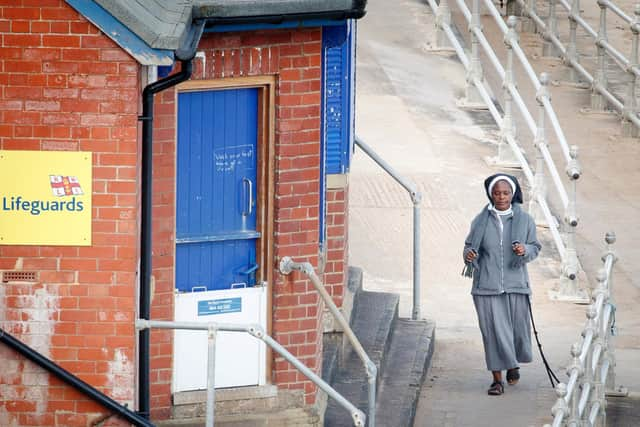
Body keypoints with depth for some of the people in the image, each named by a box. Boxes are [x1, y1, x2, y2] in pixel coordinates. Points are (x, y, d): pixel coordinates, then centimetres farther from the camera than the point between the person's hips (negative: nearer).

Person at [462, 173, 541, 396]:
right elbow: (470, 245, 8)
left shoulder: (524, 220, 2)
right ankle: (497, 379, 4)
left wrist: (525, 250, -14)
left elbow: (535, 246, 8)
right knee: (493, 331, -3)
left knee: (517, 327, 7)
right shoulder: (481, 221, 1)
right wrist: (469, 255, -14)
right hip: (487, 285, -1)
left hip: (515, 284, 1)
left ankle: (513, 364, 37)